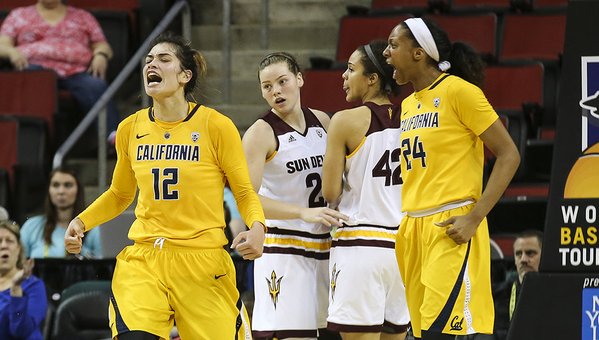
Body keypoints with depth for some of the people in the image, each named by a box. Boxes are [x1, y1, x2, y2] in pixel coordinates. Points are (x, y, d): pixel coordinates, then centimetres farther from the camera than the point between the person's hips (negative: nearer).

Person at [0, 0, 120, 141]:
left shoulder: (83, 17, 29)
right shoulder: (19, 15, 27)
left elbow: (102, 46, 22)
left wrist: (101, 56, -3)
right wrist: (12, 51, -9)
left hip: (76, 72, 1)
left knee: (96, 87, -34)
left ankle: (114, 135, -57)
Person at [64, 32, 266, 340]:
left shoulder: (215, 126, -4)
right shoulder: (130, 129, 7)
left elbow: (244, 192, 3)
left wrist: (256, 228, -18)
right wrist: (81, 222, 7)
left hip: (203, 263, -2)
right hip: (143, 260, 2)